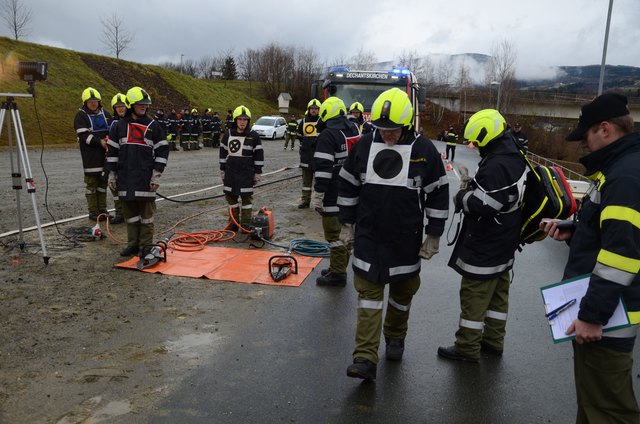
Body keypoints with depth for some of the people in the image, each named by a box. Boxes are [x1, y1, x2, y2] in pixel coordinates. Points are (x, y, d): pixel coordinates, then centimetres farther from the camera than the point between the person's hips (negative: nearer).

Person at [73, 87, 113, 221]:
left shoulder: (105, 114, 14)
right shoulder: (81, 116, -2)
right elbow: (84, 136, -12)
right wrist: (99, 142, -22)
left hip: (105, 154, 5)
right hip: (90, 156, -5)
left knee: (103, 181, 10)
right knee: (91, 182, -1)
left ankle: (102, 209, 18)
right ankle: (93, 211, 4)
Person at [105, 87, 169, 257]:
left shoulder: (154, 126, 1)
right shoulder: (119, 126, 8)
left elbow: (162, 151, 0)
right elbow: (112, 152, 12)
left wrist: (156, 175, -6)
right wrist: (112, 174, 9)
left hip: (145, 178, -3)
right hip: (125, 178, 3)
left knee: (146, 212, 3)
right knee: (130, 212, 10)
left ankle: (146, 246, 12)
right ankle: (133, 244, 21)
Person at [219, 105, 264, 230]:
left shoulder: (254, 136, -4)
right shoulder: (228, 135, 5)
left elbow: (259, 155, -2)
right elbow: (223, 153, 11)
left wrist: (257, 173, -4)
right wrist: (222, 170, 9)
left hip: (247, 173, -3)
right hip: (231, 172, 3)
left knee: (246, 198, 3)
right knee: (231, 196, 9)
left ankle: (246, 224, 11)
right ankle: (233, 222, 21)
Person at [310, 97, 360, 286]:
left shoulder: (328, 135, -14)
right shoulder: (356, 130, 11)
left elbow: (323, 169, -20)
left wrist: (318, 196, -16)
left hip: (334, 196, -8)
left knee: (334, 234, 0)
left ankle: (337, 273, 6)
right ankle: (338, 268, 28)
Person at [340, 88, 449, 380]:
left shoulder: (424, 149, -9)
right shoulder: (364, 145, -3)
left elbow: (438, 195, -3)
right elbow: (348, 186, 7)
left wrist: (433, 236, -3)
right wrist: (347, 225, 7)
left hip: (406, 239, -1)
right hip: (368, 236, 1)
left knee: (403, 290, 15)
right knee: (369, 292, 0)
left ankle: (395, 337, 39)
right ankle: (365, 359, 1)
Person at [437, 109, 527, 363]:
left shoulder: (495, 165, -26)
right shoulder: (515, 158, 6)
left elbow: (482, 204, -28)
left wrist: (462, 196, -10)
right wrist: (474, 185, 5)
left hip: (484, 246, -10)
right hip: (504, 243, 10)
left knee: (474, 295, 1)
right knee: (498, 293, 18)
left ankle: (467, 348, 12)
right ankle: (493, 341, 31)